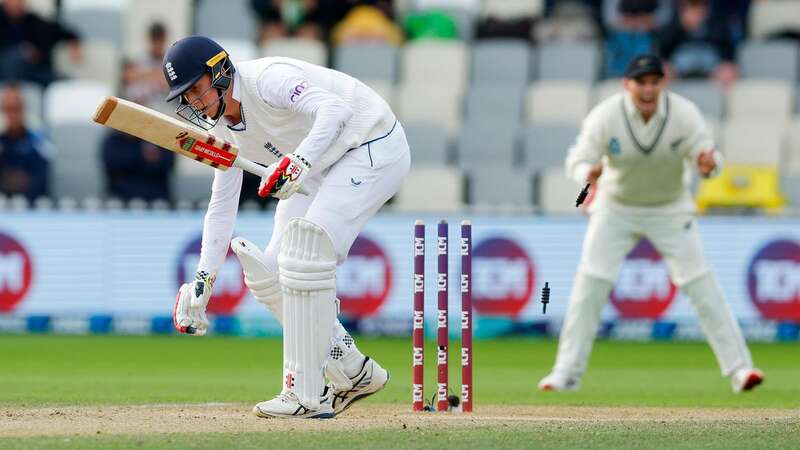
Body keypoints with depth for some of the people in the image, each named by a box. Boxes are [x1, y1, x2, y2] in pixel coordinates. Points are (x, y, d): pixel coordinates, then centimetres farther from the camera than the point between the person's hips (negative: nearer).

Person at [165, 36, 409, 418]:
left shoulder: (266, 79, -26)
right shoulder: (223, 127, 2)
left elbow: (336, 109, -41)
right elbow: (222, 205, 10)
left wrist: (298, 163, -56)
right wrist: (201, 282, 5)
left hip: (373, 147, -10)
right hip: (324, 168, 10)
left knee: (307, 250, -25)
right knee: (269, 273, 2)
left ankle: (306, 395, -23)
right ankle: (353, 373, 13)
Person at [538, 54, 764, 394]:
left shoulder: (684, 114, -20)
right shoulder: (605, 116, -22)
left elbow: (705, 154, -18)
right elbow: (579, 160, -23)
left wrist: (707, 163, -43)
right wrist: (588, 174, -47)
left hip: (670, 209, 0)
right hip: (615, 209, 0)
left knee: (701, 285, -8)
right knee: (589, 285, -8)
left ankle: (739, 368, -4)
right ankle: (567, 372, 2)